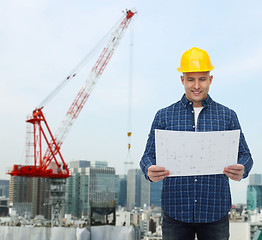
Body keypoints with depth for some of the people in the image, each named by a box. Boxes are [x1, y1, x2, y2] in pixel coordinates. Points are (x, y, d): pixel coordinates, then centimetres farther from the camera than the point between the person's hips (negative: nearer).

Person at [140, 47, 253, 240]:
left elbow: (244, 156, 7)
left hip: (215, 212, 1)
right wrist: (150, 171, -19)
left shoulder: (228, 116, 9)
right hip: (176, 212, 0)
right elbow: (149, 156, 5)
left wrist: (241, 170, -17)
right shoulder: (164, 116, 7)